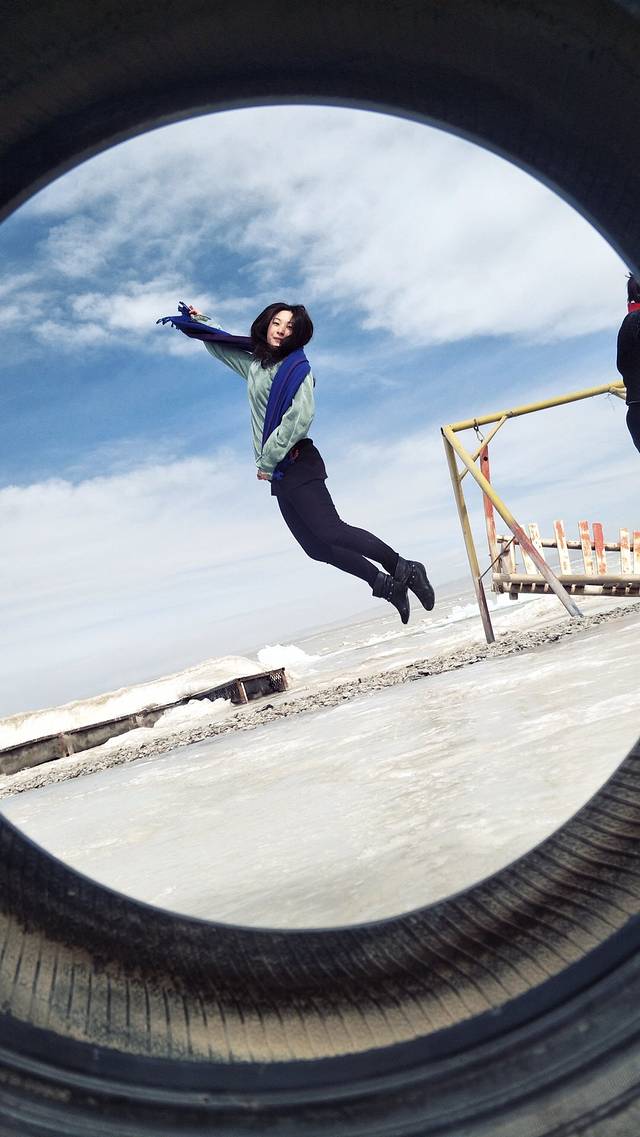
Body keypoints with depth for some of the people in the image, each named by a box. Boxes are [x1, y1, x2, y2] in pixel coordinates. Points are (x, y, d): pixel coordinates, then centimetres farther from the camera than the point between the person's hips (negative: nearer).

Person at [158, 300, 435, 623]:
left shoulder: (296, 367, -4)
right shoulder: (254, 363, 19)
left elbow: (299, 419, -17)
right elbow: (222, 345, 40)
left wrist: (267, 461, -14)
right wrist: (197, 322, 38)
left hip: (296, 464, -7)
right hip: (278, 472, 7)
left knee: (330, 531, -19)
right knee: (316, 546, -1)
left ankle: (403, 569, -10)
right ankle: (387, 584, 2)